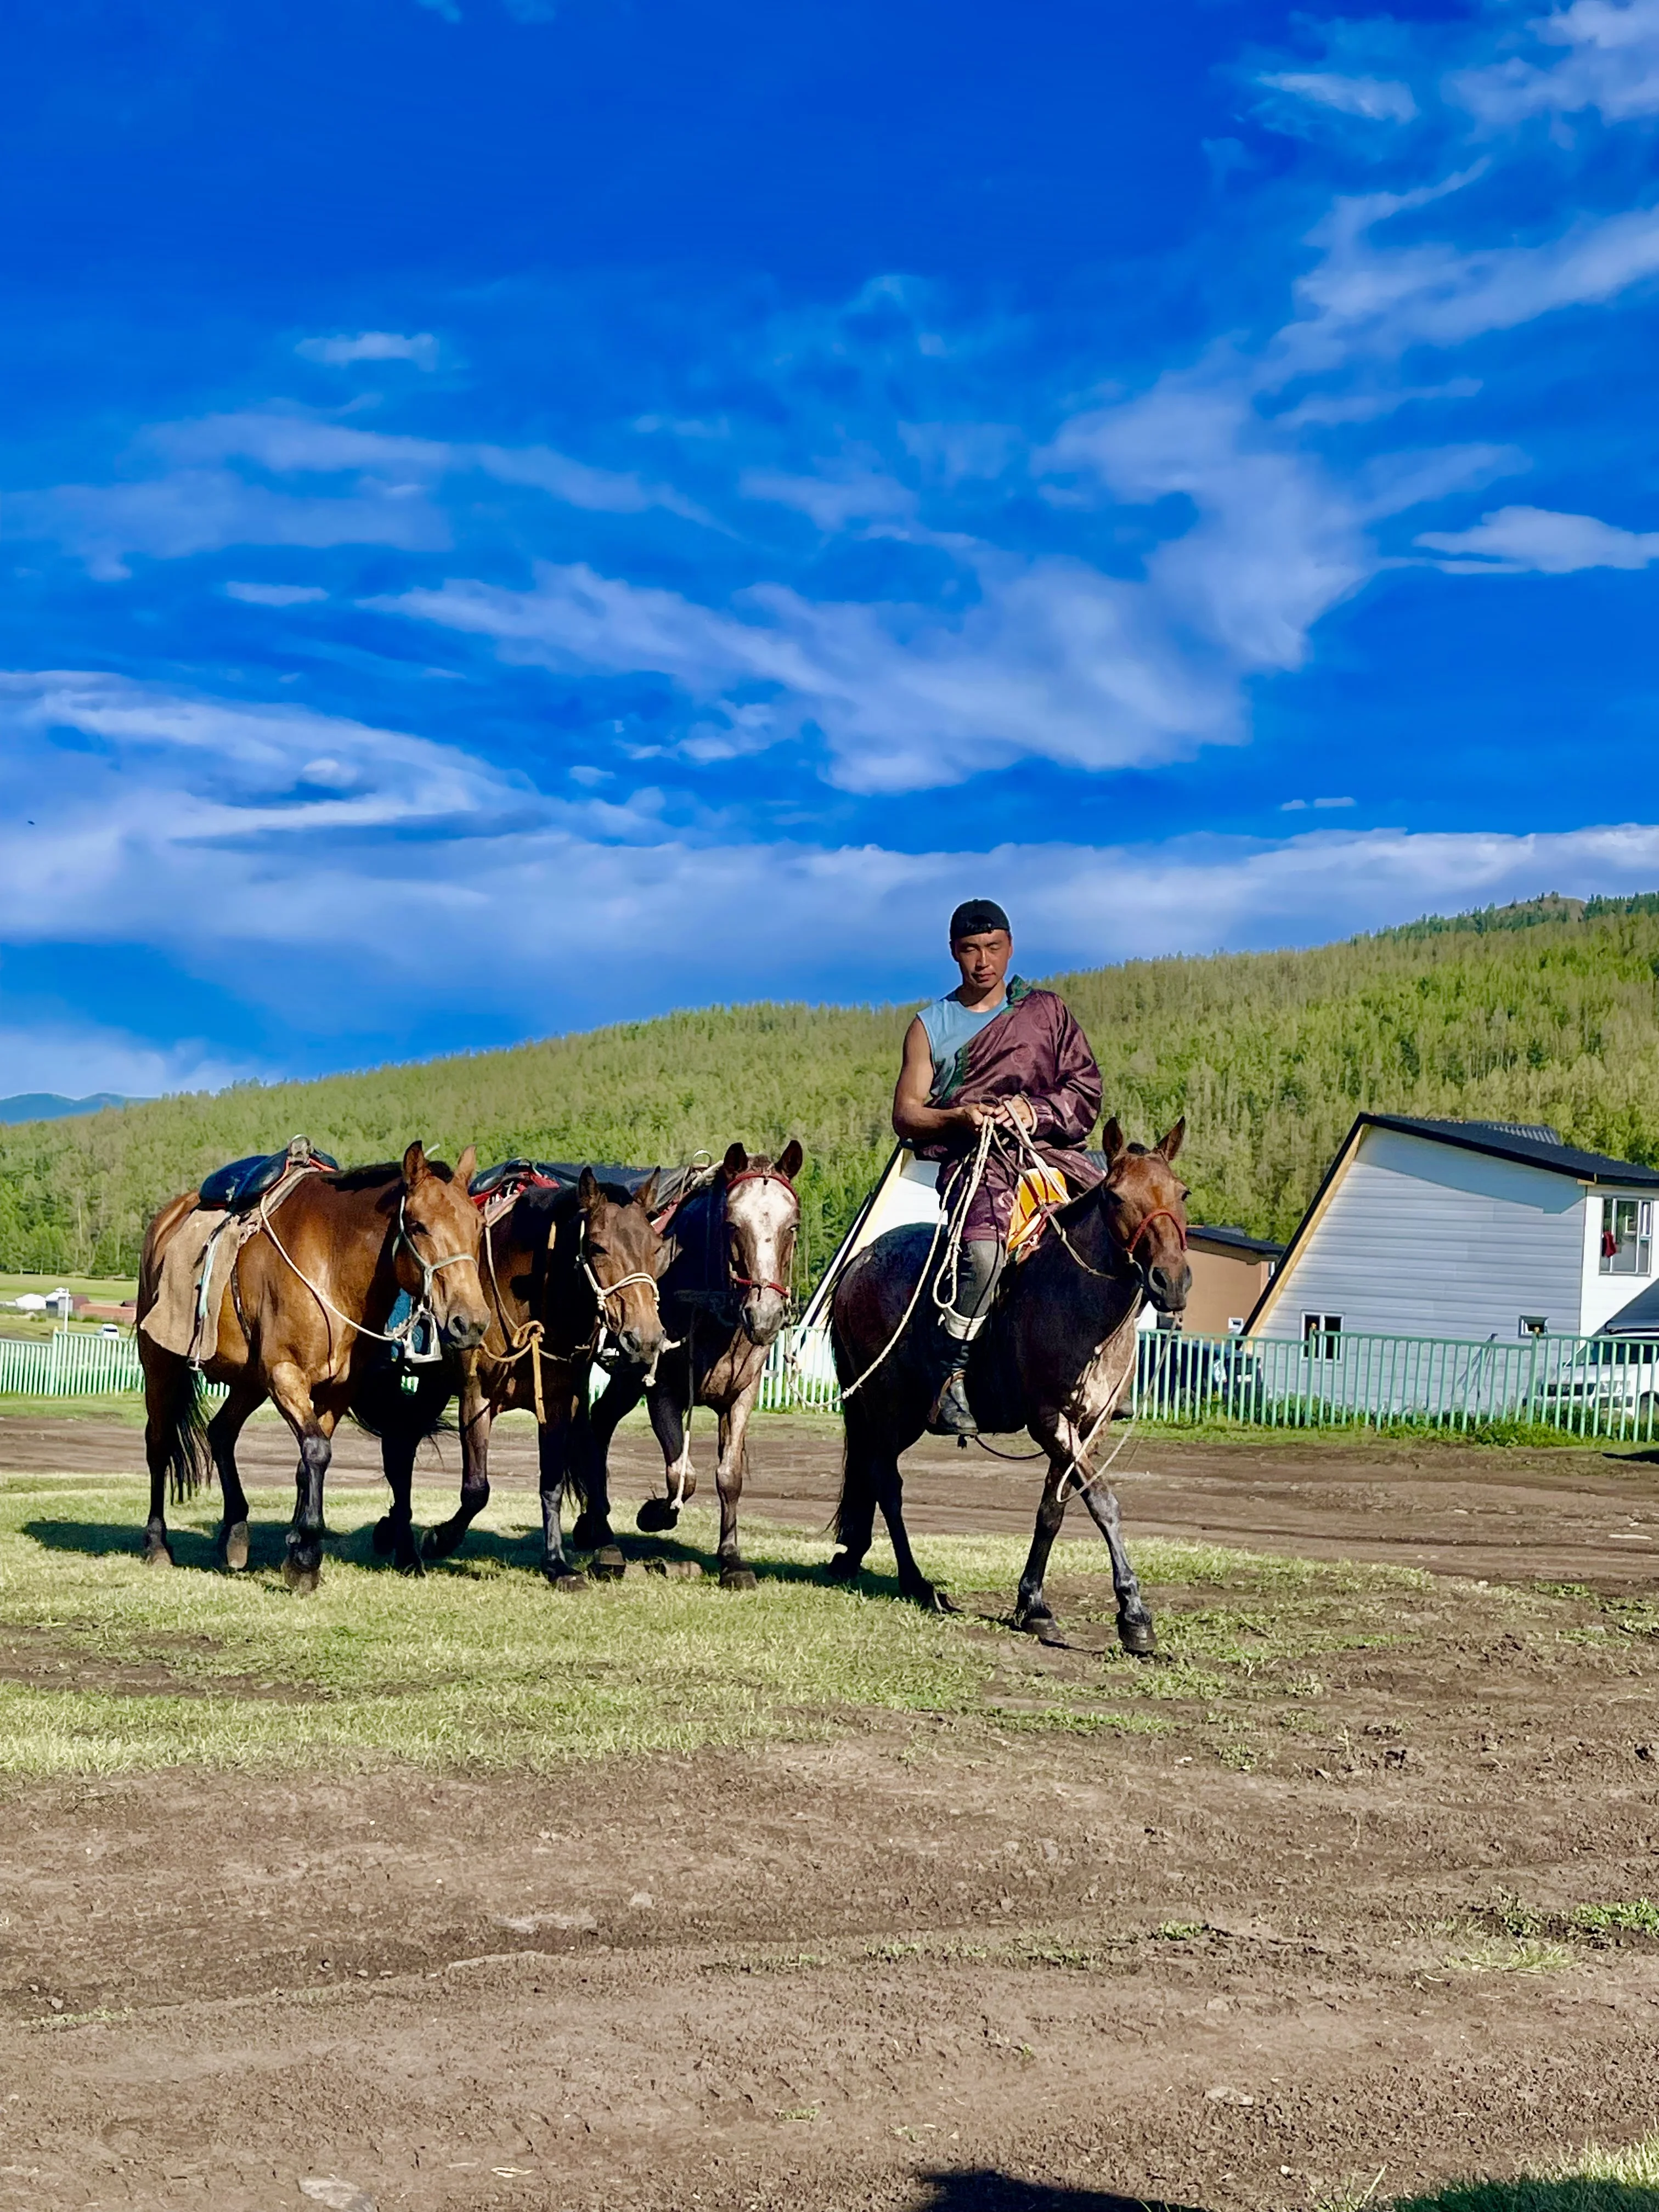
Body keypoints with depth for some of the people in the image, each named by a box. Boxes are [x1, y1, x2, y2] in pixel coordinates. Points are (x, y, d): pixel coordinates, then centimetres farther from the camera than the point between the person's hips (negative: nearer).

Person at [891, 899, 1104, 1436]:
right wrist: (960, 1118, -13)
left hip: (1047, 1151, 3)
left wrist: (1036, 1112, -11)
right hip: (971, 1158, -3)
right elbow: (905, 1115, 7)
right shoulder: (931, 1026, 13)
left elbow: (1085, 1089, 8)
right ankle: (951, 1382, -27)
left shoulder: (1046, 1010, 15)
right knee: (984, 1249, -34)